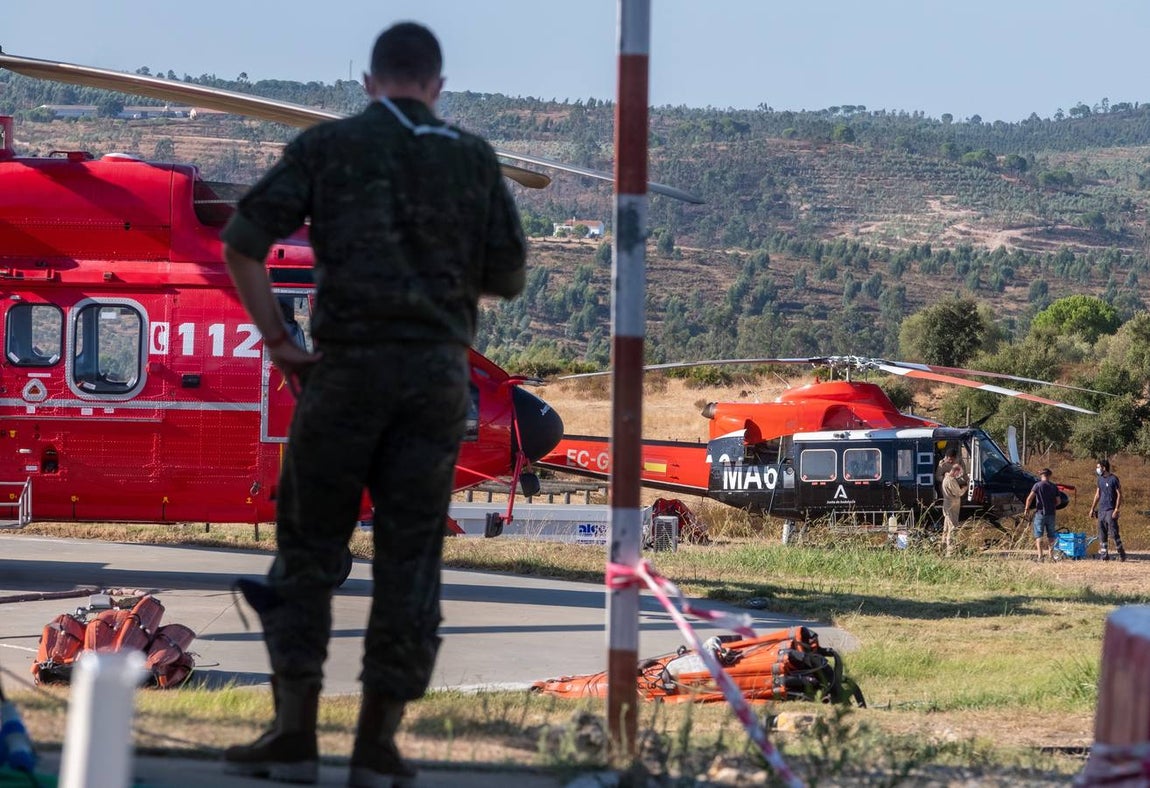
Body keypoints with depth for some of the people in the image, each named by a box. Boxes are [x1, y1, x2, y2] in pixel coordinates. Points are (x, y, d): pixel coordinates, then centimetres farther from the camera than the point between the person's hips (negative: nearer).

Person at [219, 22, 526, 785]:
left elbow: (243, 243, -5)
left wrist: (277, 340, 2)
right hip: (438, 371, 1)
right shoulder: (474, 157, 7)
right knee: (410, 555, 5)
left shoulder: (329, 145, 3)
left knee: (310, 545, 7)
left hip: (348, 366, -1)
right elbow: (509, 277, 8)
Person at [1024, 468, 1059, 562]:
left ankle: (1040, 556, -9)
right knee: (1051, 536, 14)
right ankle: (1051, 555, 15)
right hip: (1051, 514, 3)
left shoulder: (1038, 485, -7)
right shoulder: (1054, 487, 5)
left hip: (1040, 513, -3)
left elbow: (1029, 498, -14)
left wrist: (1027, 509, -1)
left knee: (1039, 536, -1)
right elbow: (1058, 501, 9)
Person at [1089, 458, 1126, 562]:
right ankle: (1104, 555, 9)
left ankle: (1122, 554, -1)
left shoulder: (1113, 479, -8)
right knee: (1102, 534, 5)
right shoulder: (1100, 479, 13)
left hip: (1111, 510, -7)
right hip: (1101, 510, 7)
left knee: (1114, 533, -9)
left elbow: (1119, 494, -9)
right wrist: (1092, 508, 16)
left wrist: (1116, 510, -16)